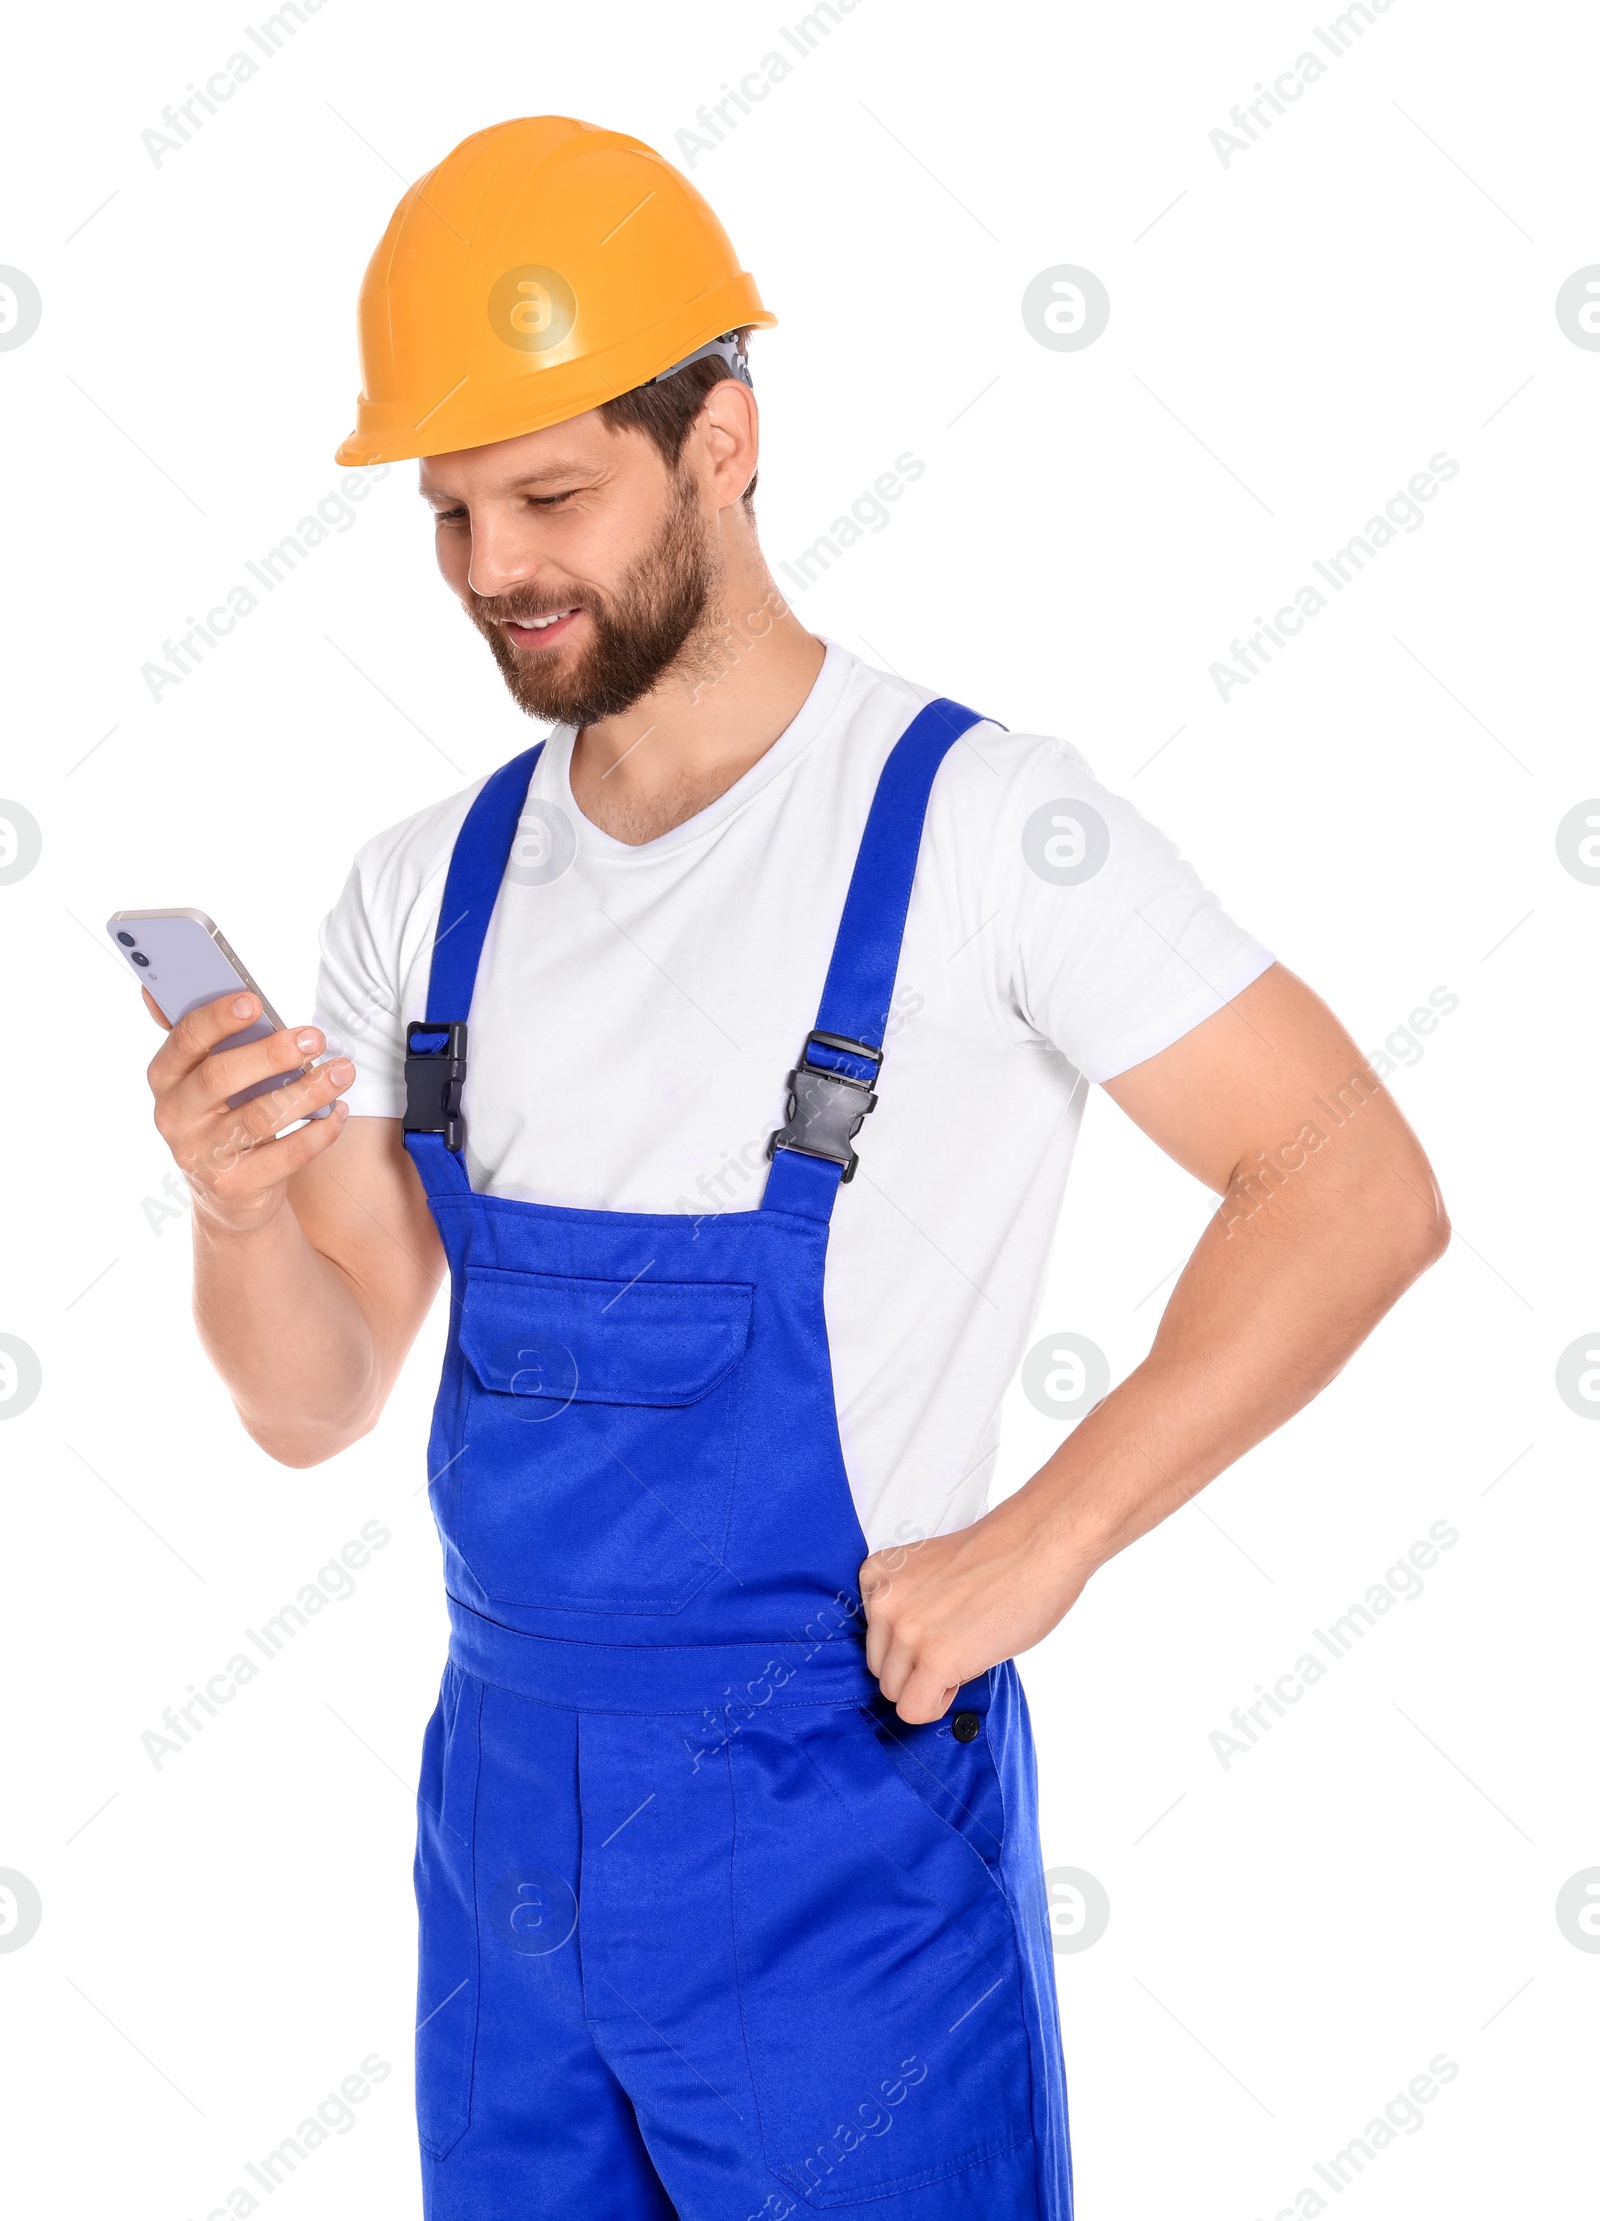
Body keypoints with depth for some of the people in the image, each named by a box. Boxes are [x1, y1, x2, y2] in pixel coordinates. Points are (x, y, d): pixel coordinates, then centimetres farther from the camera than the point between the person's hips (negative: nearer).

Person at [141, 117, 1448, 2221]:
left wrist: (1032, 1548, -17)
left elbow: (1357, 1187, -14)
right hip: (504, 1804, 5)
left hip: (838, 1833, -5)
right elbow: (319, 1403, 5)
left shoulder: (973, 822, -13)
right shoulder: (429, 888, 4)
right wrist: (237, 1204, -16)